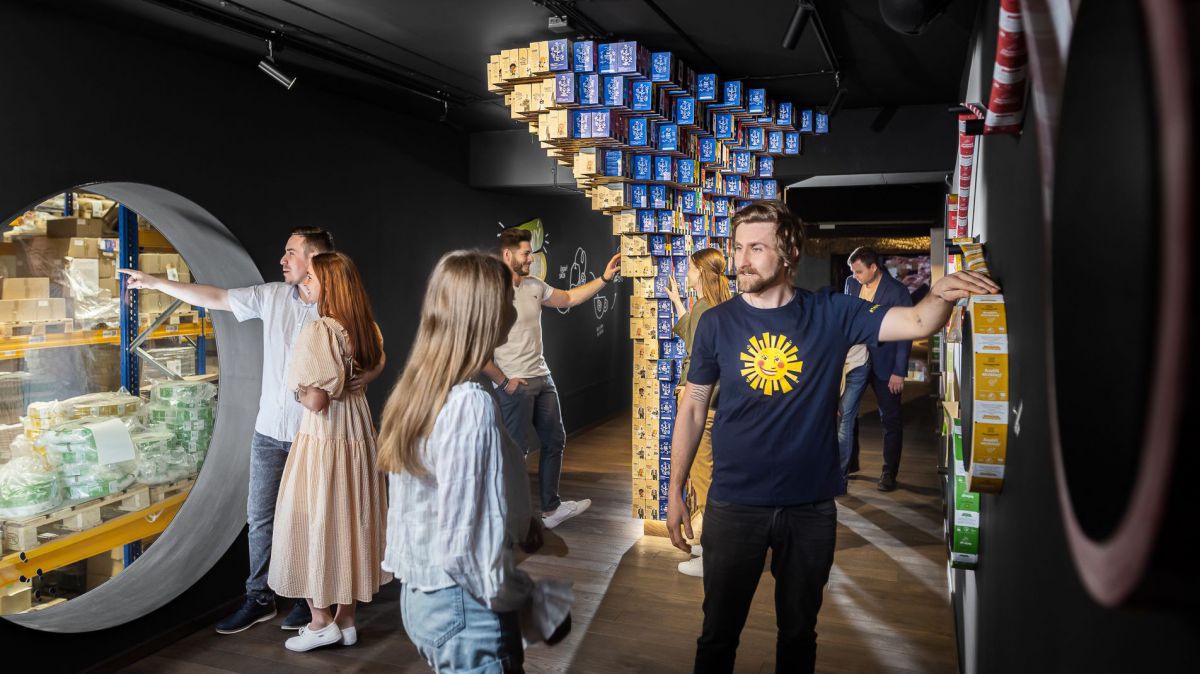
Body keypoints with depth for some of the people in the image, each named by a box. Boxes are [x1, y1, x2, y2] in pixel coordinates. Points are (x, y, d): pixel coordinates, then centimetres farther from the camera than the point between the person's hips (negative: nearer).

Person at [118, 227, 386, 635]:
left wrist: (366, 376, -27)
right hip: (270, 431, 4)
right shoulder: (271, 296, 3)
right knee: (260, 516, 11)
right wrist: (154, 283, 9)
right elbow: (214, 298, 8)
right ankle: (260, 598, 25)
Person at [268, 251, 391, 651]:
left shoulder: (317, 332, -19)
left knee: (313, 525, 8)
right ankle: (346, 620, 25)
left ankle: (321, 622, 16)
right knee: (351, 522, 14)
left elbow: (316, 400, -23)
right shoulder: (366, 329, 4)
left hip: (323, 440, -7)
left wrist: (297, 389, -1)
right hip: (359, 438, 7)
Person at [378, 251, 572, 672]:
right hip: (465, 607, -8)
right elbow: (466, 547, -24)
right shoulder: (471, 403, -24)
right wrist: (538, 604, -11)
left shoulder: (419, 388, 2)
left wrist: (519, 525, 7)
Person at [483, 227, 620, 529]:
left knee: (555, 441, 16)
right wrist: (503, 381, -16)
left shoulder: (534, 286, 6)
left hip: (542, 379, 9)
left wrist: (605, 277, 13)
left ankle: (551, 509, 30)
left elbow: (569, 298, 21)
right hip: (515, 386, -9)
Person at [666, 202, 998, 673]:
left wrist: (941, 294, -36)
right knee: (719, 632, 14)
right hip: (735, 505, 0)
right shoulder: (717, 323, -4)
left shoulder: (831, 314, -4)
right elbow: (693, 407, 1)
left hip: (812, 506, 1)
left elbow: (915, 323, -13)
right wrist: (675, 491, 1)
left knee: (799, 633, 20)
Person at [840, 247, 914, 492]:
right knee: (846, 413, 8)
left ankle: (889, 473, 15)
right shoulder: (851, 283, 2)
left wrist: (899, 372, -14)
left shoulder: (897, 291, -13)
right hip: (854, 358, 5)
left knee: (891, 419, 5)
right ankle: (848, 463, 25)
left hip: (884, 364, -5)